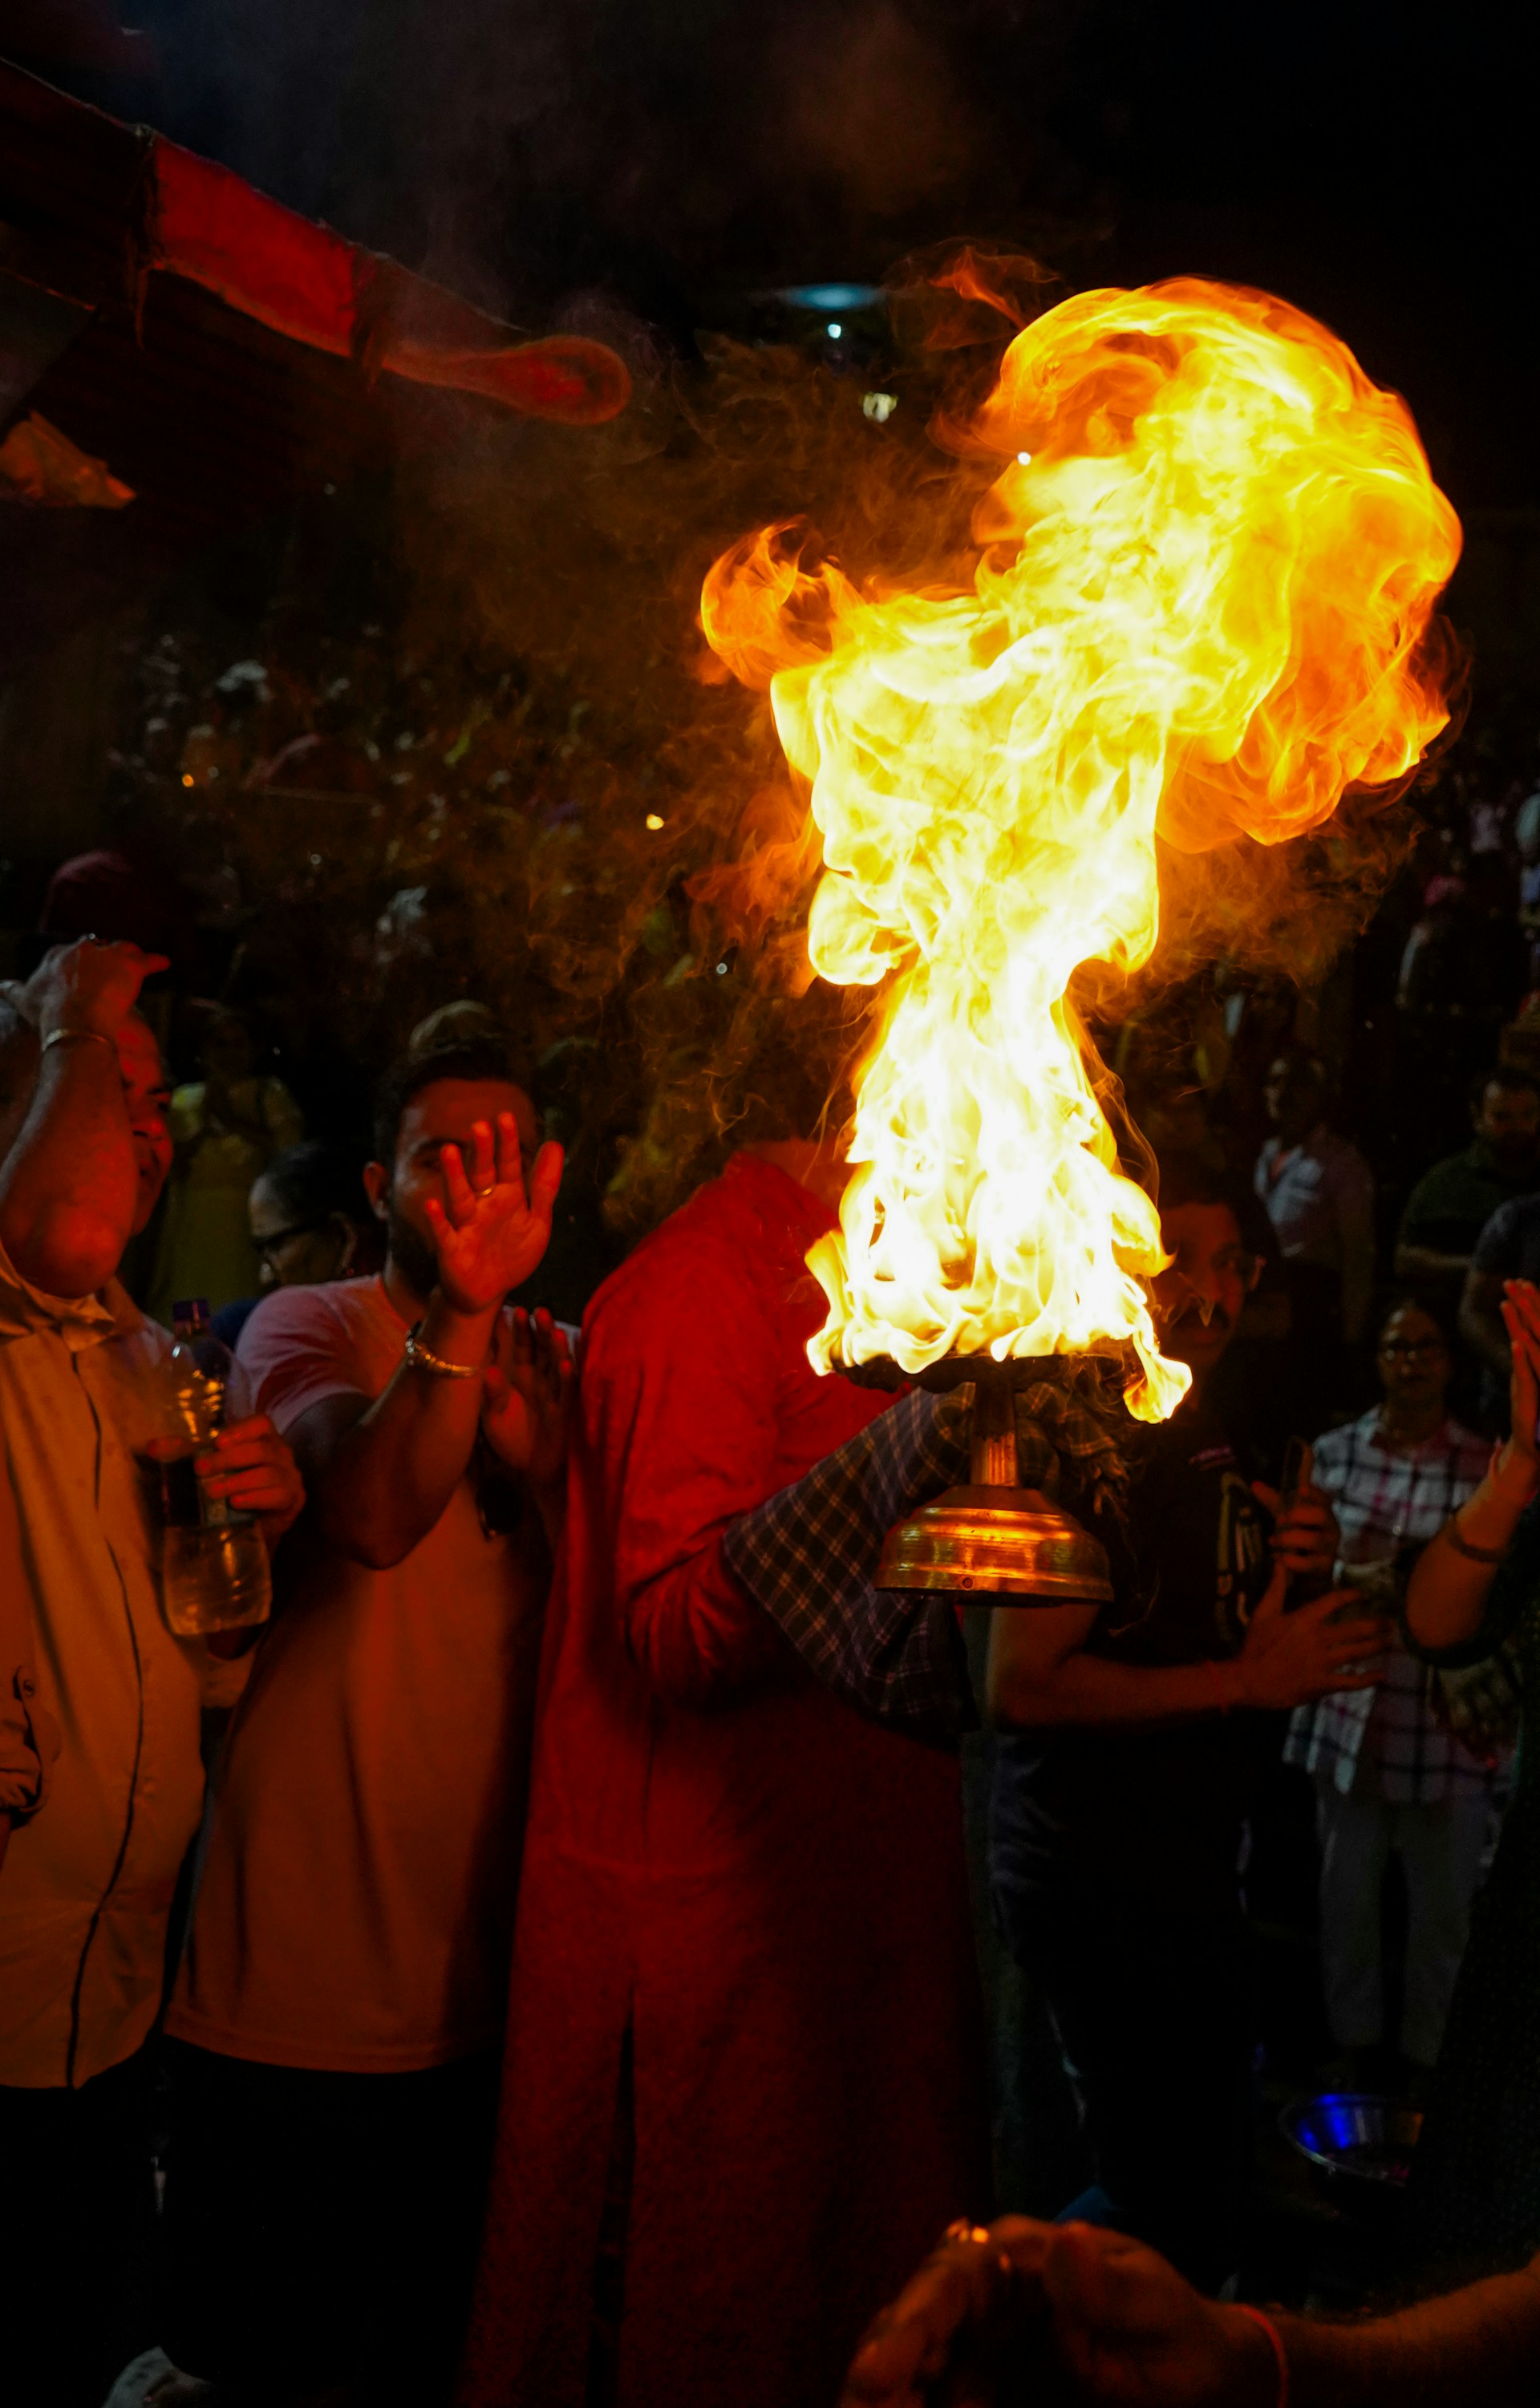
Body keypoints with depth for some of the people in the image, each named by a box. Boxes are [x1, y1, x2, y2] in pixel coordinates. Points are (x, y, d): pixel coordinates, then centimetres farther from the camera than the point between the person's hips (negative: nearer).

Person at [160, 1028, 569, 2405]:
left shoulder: (557, 1367, 10)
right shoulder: (308, 1326, -5)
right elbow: (372, 1516, -26)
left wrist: (538, 1455, -16)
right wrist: (461, 1305, -38)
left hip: (483, 1959, 4)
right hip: (295, 1954, -4)